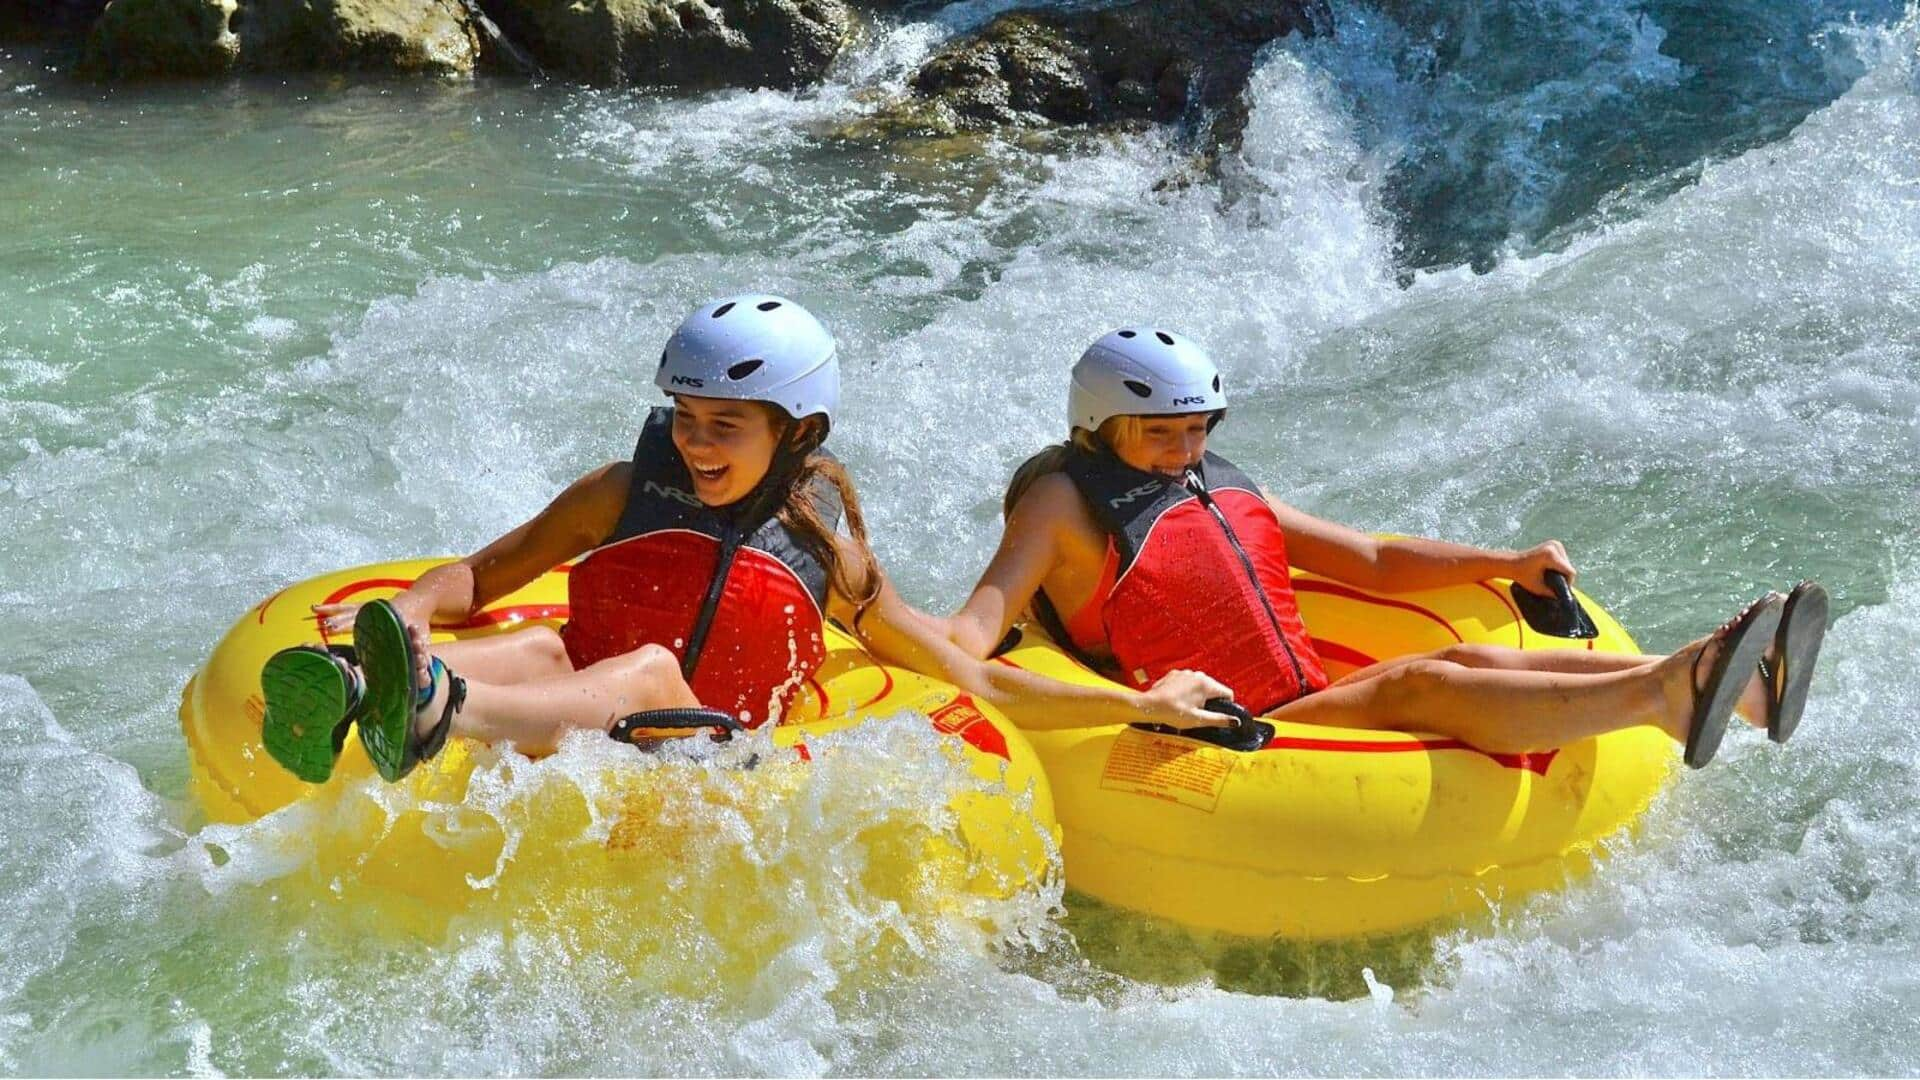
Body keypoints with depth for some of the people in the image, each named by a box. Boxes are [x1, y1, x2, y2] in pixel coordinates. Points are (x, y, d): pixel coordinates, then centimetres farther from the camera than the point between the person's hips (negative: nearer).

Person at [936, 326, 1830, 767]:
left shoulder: (1225, 492, 21)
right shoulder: (1066, 501, 1)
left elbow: (1369, 560, 23)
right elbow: (974, 627, -11)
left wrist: (1499, 564, 13)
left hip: (1312, 708, 7)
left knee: (1472, 660, -17)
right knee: (1422, 684, -28)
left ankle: (1735, 686, -33)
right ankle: (1659, 692, -48)